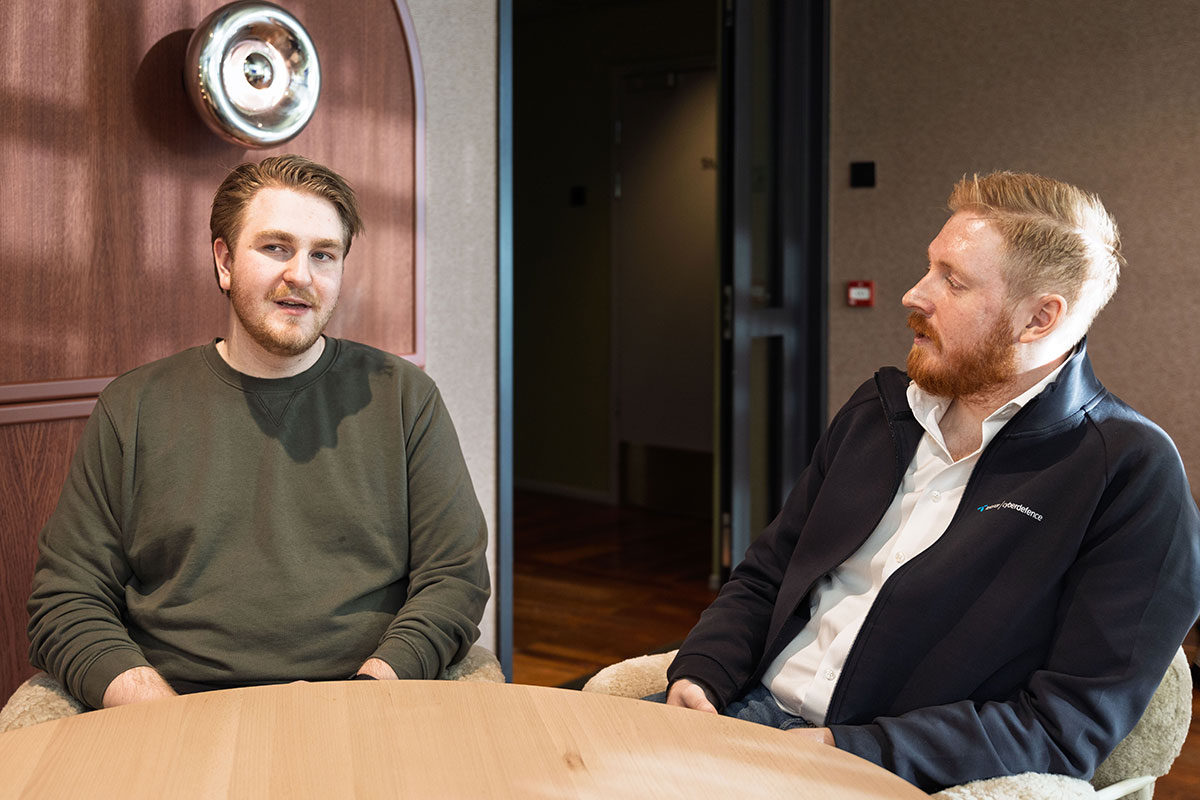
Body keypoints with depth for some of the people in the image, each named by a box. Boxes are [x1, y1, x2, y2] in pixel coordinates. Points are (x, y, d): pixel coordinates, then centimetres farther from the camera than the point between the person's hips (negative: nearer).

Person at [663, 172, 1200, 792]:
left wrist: (844, 749, -20)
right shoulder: (878, 409, 12)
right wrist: (700, 674, -4)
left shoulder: (1133, 476, -9)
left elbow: (1069, 729, -13)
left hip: (884, 775, -6)